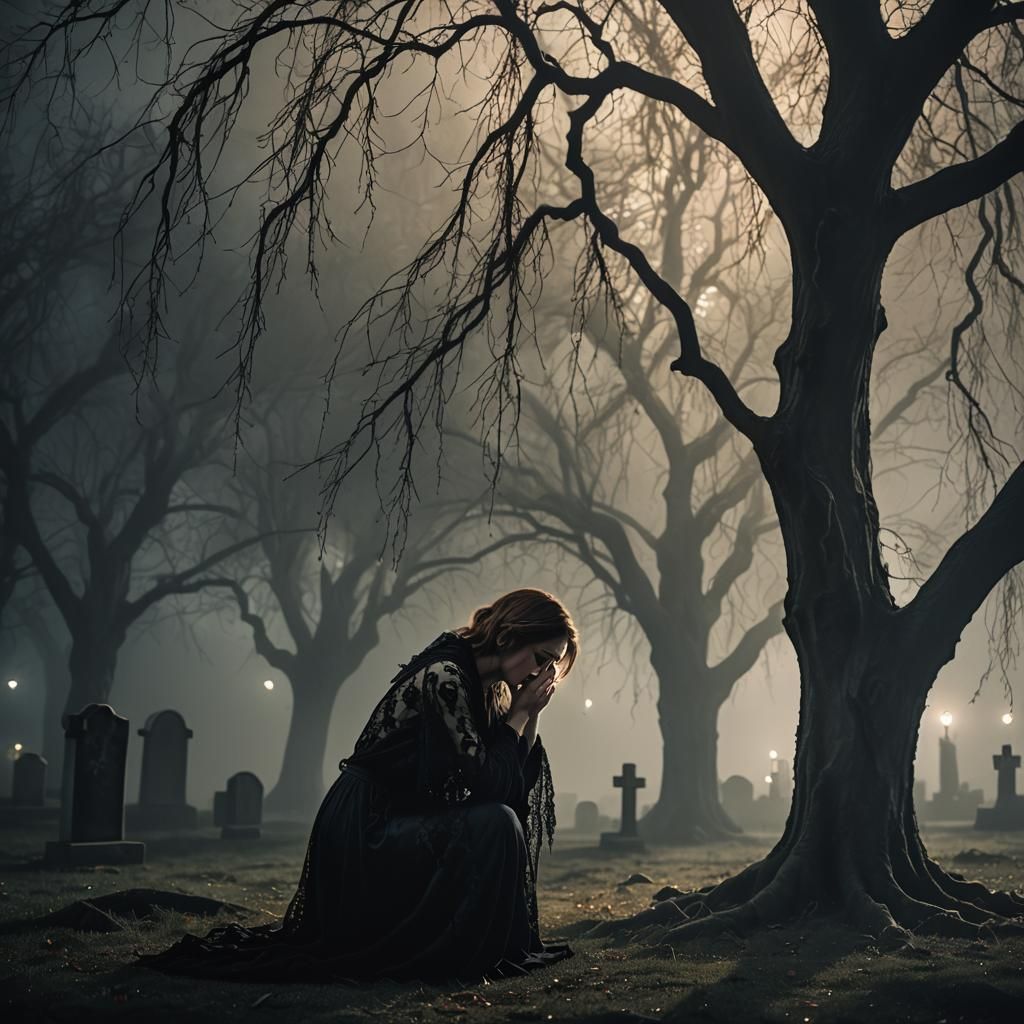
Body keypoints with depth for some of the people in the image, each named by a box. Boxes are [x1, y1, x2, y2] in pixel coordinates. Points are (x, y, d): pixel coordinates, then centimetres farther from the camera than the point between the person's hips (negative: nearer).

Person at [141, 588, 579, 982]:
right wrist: (521, 714, -14)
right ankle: (457, 951, -10)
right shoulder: (444, 676, -20)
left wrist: (529, 715, -4)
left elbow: (516, 780, 6)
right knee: (494, 826, -23)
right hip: (367, 839, -9)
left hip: (395, 828, 10)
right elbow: (488, 783, -22)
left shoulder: (486, 686, 9)